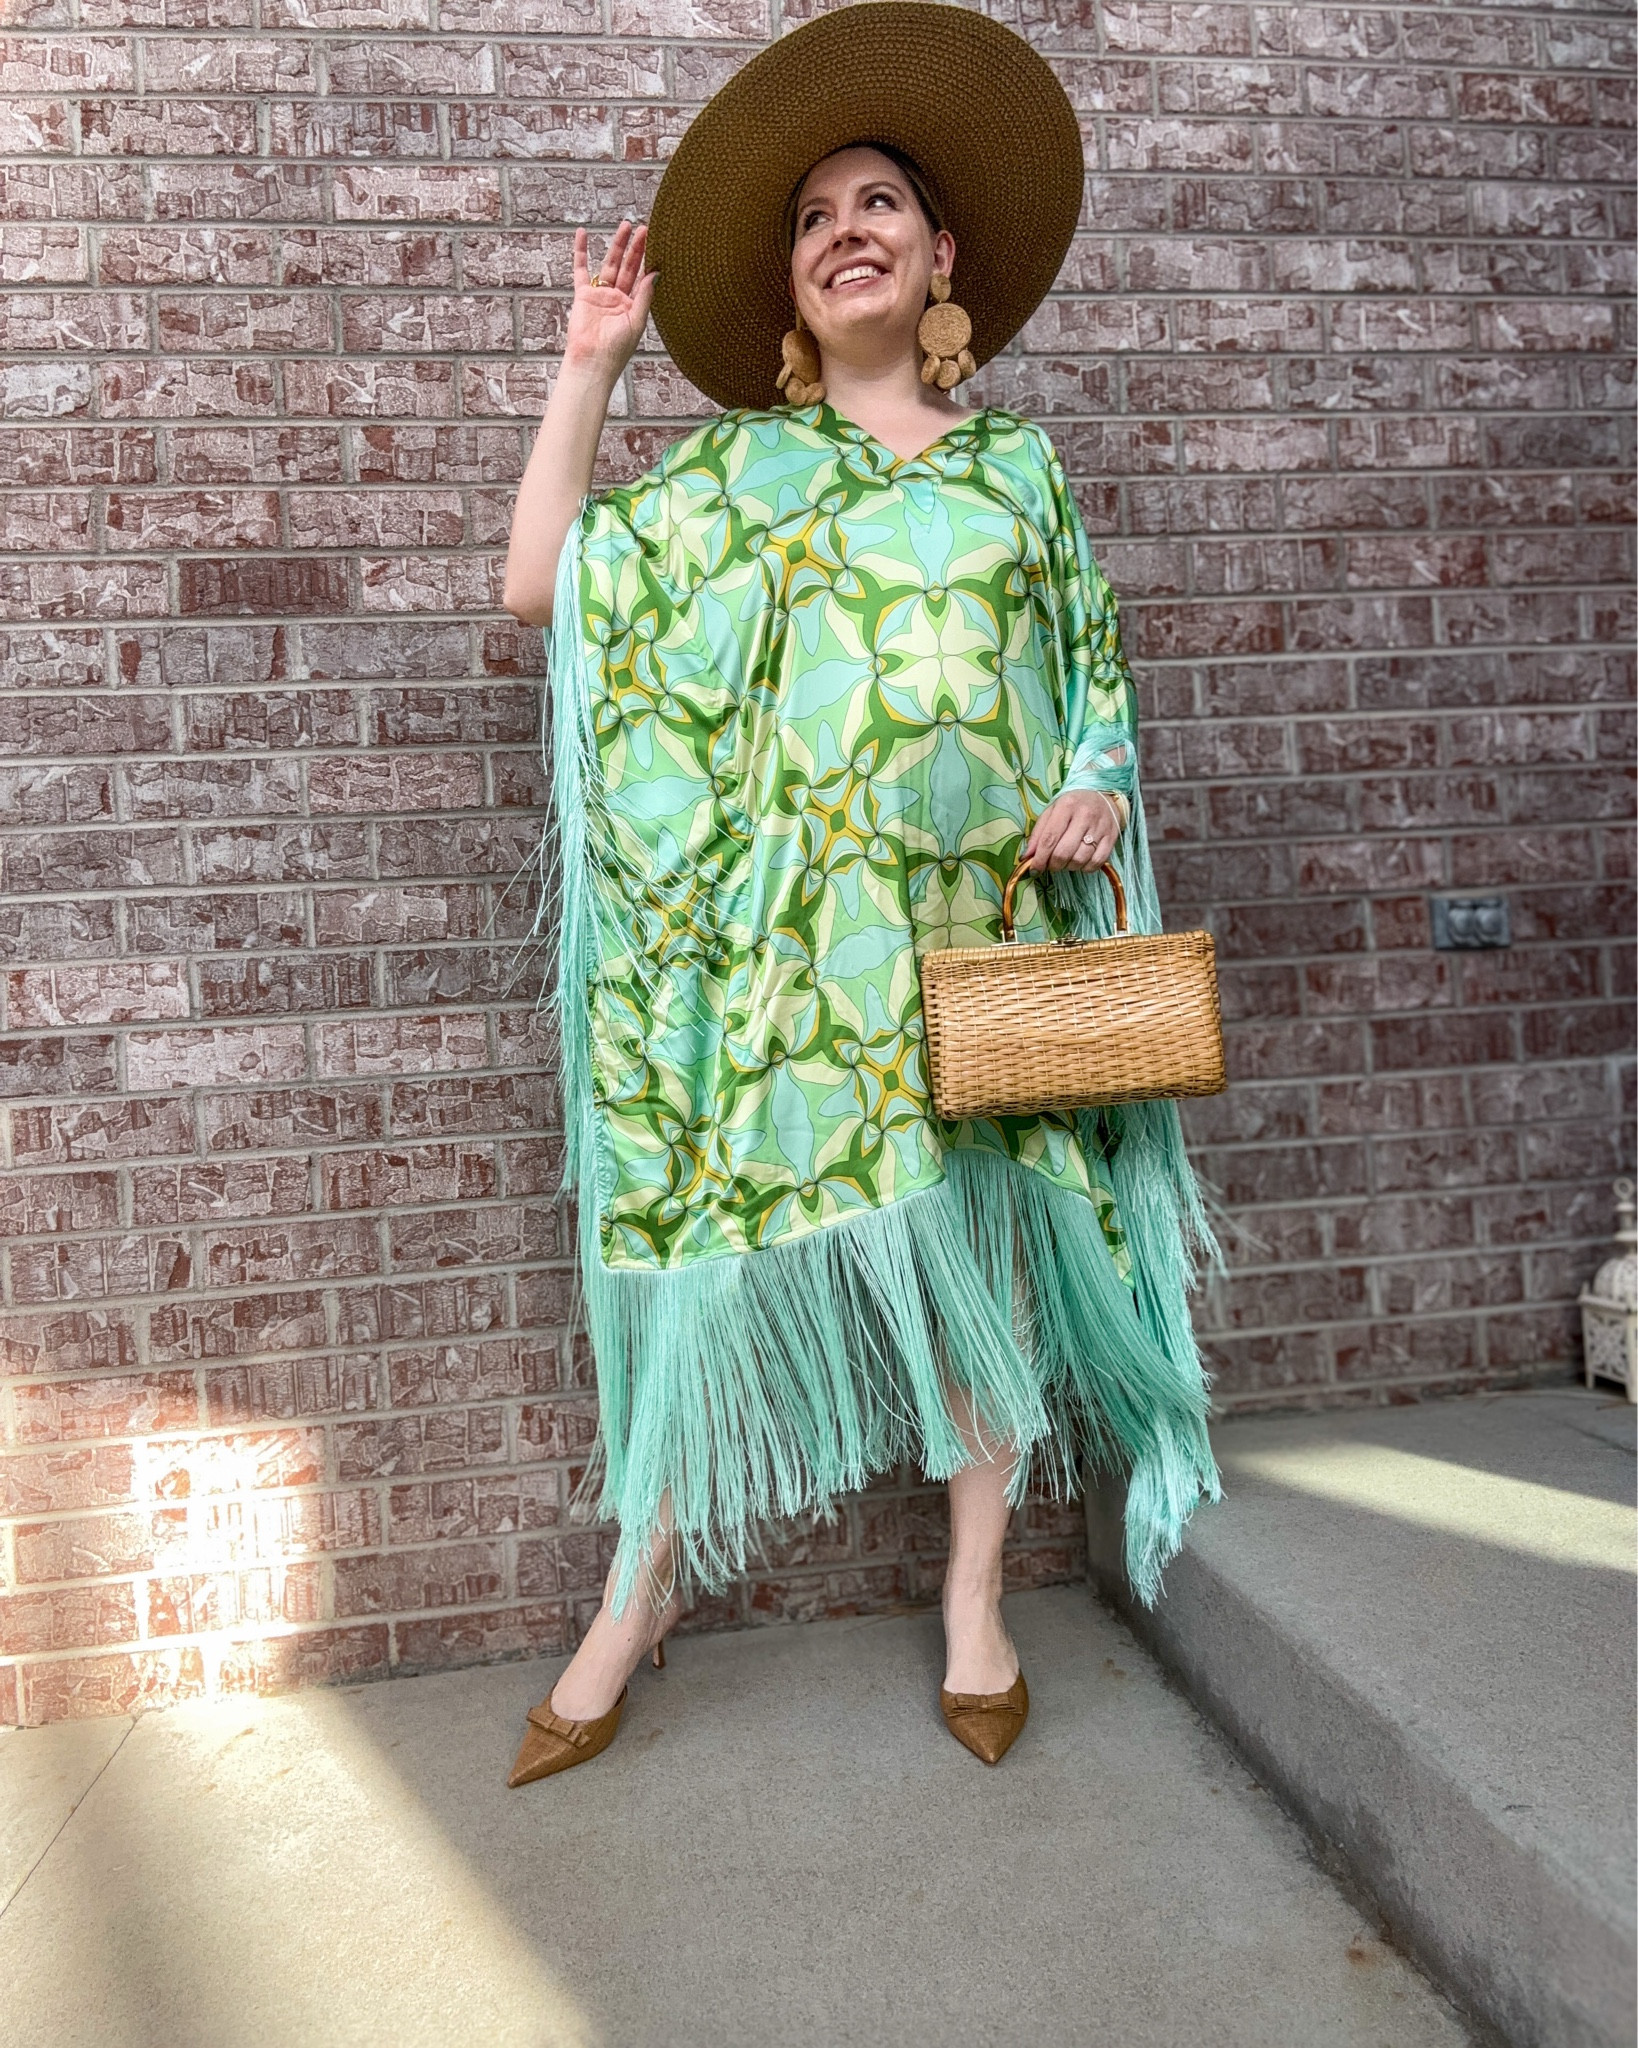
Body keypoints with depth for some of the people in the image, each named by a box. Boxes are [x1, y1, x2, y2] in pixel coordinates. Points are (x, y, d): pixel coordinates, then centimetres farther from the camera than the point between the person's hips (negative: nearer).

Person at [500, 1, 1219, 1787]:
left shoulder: (1021, 465, 16)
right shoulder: (733, 467, 12)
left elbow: (1098, 667, 17)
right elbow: (540, 587, 4)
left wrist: (1097, 784, -4)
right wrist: (590, 362, 6)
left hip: (984, 917, 2)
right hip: (789, 924, -1)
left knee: (986, 1236, 4)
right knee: (733, 1231, -2)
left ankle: (976, 1599, 23)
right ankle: (639, 1595, 17)